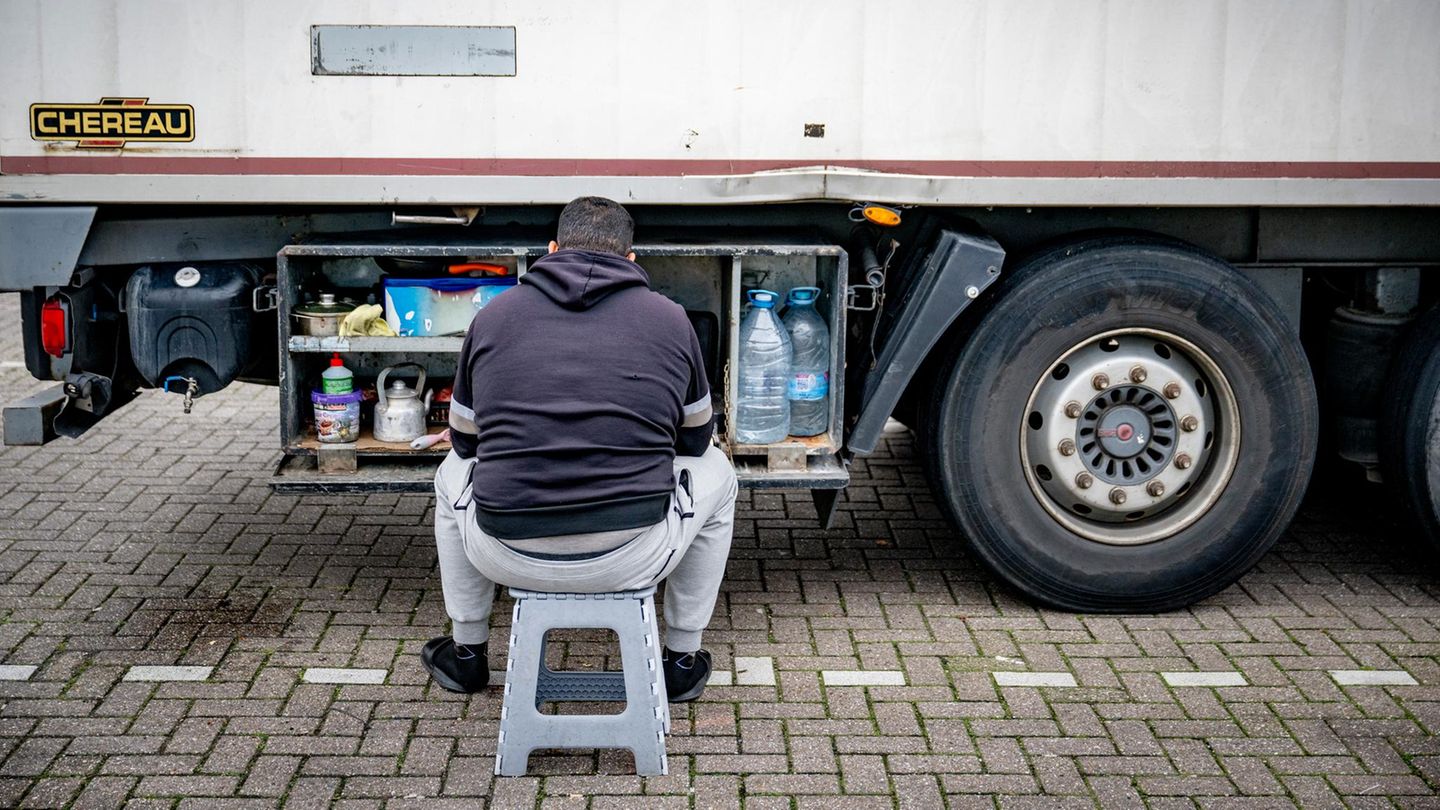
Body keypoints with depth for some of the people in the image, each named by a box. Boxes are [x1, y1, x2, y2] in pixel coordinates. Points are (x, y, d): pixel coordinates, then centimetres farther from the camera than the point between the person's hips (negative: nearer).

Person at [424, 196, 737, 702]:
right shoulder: (669, 319, 7)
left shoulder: (494, 315, 9)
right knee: (715, 473, 29)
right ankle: (683, 661, 34)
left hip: (511, 558, 2)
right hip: (633, 557, -1)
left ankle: (466, 655, 41)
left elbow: (463, 439, 21)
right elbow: (696, 439, 21)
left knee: (454, 473, 34)